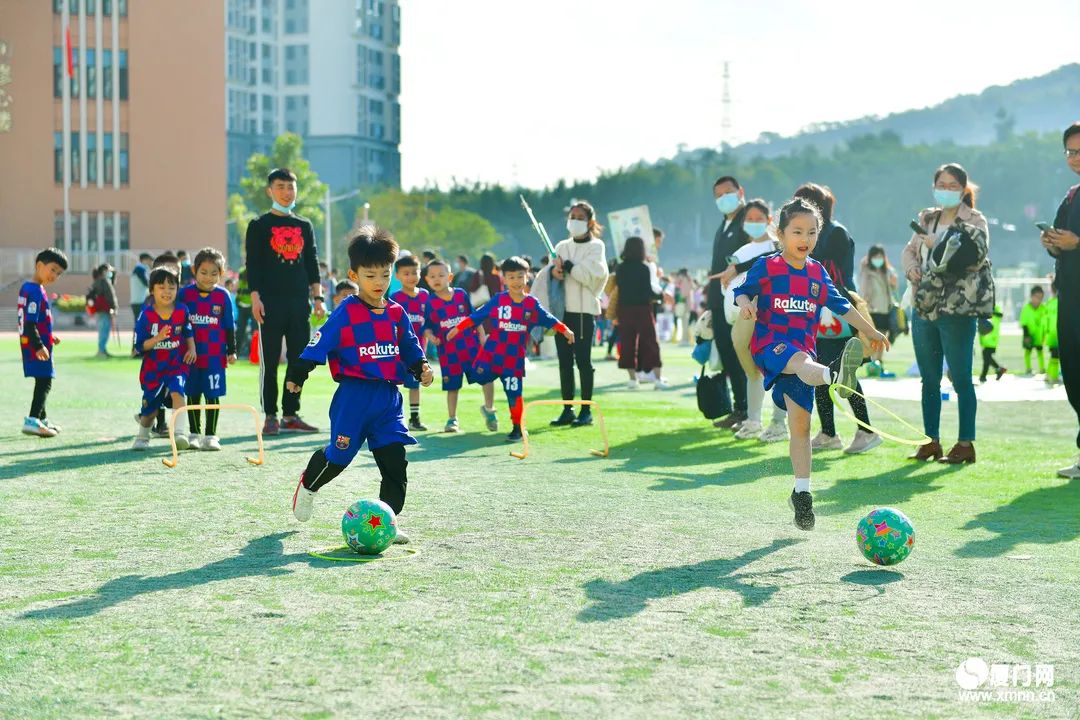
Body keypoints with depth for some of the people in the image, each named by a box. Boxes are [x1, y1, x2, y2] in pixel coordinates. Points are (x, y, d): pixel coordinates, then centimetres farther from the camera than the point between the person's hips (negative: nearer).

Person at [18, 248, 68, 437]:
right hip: (36, 345, -10)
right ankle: (32, 420, -16)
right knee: (44, 381, -10)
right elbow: (29, 323, -23)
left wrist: (48, 337, 28)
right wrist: (39, 346, -27)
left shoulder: (27, 287, 14)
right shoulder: (35, 291, -17)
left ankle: (41, 418, 28)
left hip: (31, 344, 10)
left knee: (43, 381, 18)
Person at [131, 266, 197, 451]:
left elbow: (188, 333, 15)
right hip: (153, 368, 0)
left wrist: (191, 348, -2)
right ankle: (142, 438, 39)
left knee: (177, 391, -29)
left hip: (177, 365, 0)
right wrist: (158, 338, -27)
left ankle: (180, 433, -35)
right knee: (150, 406, 10)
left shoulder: (182, 311, -3)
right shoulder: (146, 316, -11)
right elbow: (141, 345, -12)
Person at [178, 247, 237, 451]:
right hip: (190, 354, 1)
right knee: (192, 395, 9)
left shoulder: (223, 296, 1)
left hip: (215, 356, -1)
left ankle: (210, 435, 5)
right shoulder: (185, 293, 0)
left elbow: (229, 326, 7)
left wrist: (231, 350, 7)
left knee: (212, 395, 0)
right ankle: (194, 434, 19)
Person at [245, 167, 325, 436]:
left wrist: (317, 297, 7)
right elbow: (253, 265, -2)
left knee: (299, 360, 4)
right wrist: (255, 298, -11)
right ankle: (270, 417, 4)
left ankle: (291, 415, 12)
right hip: (271, 302, -4)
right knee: (269, 360, -2)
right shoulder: (259, 225, 2)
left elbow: (312, 264, 15)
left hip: (300, 301, 4)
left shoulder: (304, 225, 14)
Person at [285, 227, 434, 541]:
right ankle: (308, 485, 35)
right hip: (354, 396, -5)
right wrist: (296, 375, -7)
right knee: (338, 456, 3)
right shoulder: (346, 312, -8)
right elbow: (319, 344, -8)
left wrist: (421, 367, 3)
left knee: (395, 459, -2)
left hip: (388, 397, 5)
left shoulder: (396, 313, 9)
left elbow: (410, 347, 20)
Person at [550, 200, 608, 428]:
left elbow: (588, 275, -11)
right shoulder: (561, 246, 15)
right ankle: (567, 410, 10)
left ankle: (586, 411, -1)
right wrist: (554, 271, -9)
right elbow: (549, 272, 12)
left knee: (583, 360, -5)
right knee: (564, 361, 5)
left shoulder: (595, 246, 1)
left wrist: (567, 265, -13)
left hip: (584, 310, -5)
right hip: (562, 309, 5)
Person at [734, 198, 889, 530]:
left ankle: (801, 491, 7)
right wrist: (745, 303, -22)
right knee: (803, 365, -39)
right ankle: (834, 374, -74)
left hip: (802, 349, 4)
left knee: (800, 421, 0)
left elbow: (840, 304, 21)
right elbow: (742, 291, 1)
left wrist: (871, 331, 24)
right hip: (770, 343, -4)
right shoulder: (767, 267, 0)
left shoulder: (817, 272, 13)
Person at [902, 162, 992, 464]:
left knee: (960, 378, -3)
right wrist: (911, 267, 1)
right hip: (924, 307, 7)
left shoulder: (974, 222, -4)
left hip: (957, 309, -6)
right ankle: (931, 441, 20)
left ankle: (966, 443, 2)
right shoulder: (926, 219, 15)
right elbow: (909, 249, 22)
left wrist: (936, 246, -12)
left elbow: (969, 257, -19)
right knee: (929, 379, 12)